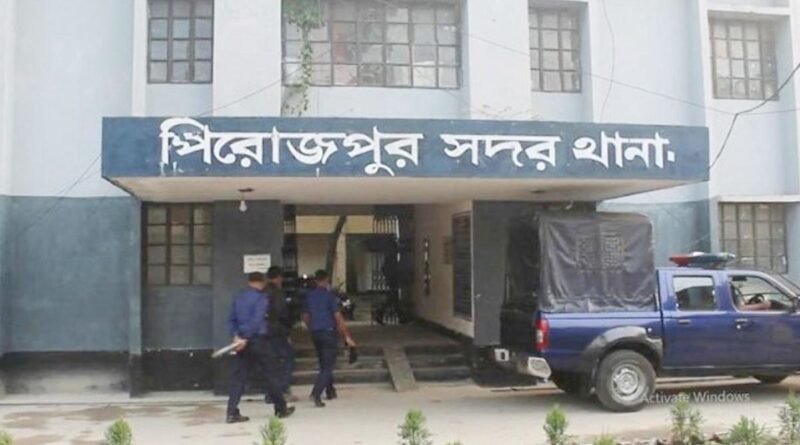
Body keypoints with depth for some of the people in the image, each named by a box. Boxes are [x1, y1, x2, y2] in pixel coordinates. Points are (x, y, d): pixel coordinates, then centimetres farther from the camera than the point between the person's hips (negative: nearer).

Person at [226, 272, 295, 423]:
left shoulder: (238, 297, 12)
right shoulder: (261, 298, -8)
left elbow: (231, 319, 8)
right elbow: (257, 320, -18)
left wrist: (236, 336, -1)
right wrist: (244, 339, -18)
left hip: (243, 342, 6)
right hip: (258, 340, -6)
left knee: (238, 376, 6)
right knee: (271, 373, 6)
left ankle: (232, 412, -1)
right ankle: (281, 409, 17)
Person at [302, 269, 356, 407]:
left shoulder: (309, 296, 6)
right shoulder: (329, 295, -11)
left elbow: (305, 317, 14)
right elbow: (338, 317, -13)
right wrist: (347, 336, -10)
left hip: (315, 333, 6)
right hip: (329, 332, -6)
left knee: (324, 364, 20)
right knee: (328, 366, -4)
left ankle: (330, 391, 29)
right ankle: (316, 393, -19)